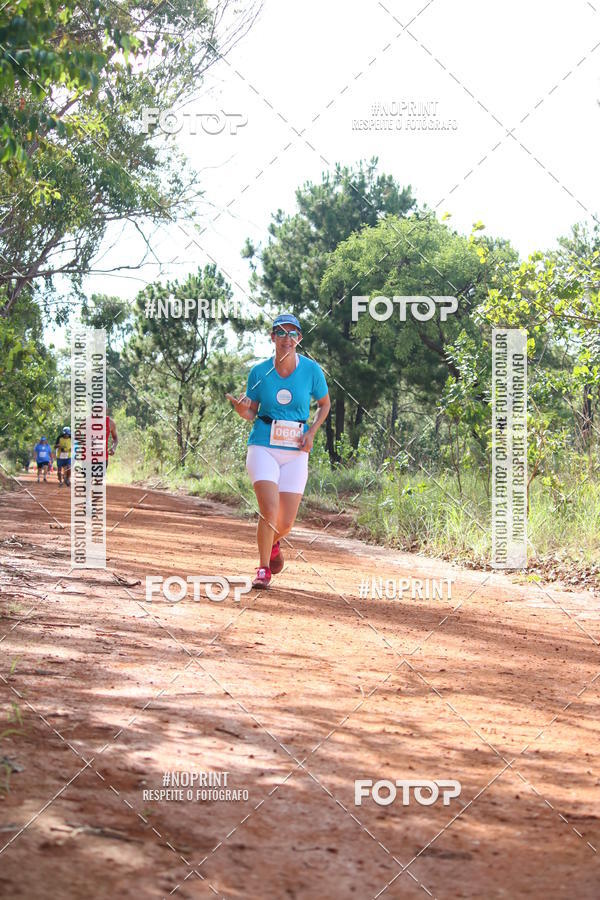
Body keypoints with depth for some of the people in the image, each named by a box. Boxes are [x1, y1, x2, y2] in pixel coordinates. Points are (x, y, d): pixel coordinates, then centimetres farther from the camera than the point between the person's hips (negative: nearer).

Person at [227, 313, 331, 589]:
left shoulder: (311, 370, -2)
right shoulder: (259, 372, -2)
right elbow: (252, 413, 8)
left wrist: (312, 432, -3)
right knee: (269, 510, -19)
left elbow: (325, 404, 13)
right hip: (263, 448, -1)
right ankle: (263, 569, 0)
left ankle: (273, 542, 37)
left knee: (286, 523, 0)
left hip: (295, 453, 1)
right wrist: (242, 410, -15)